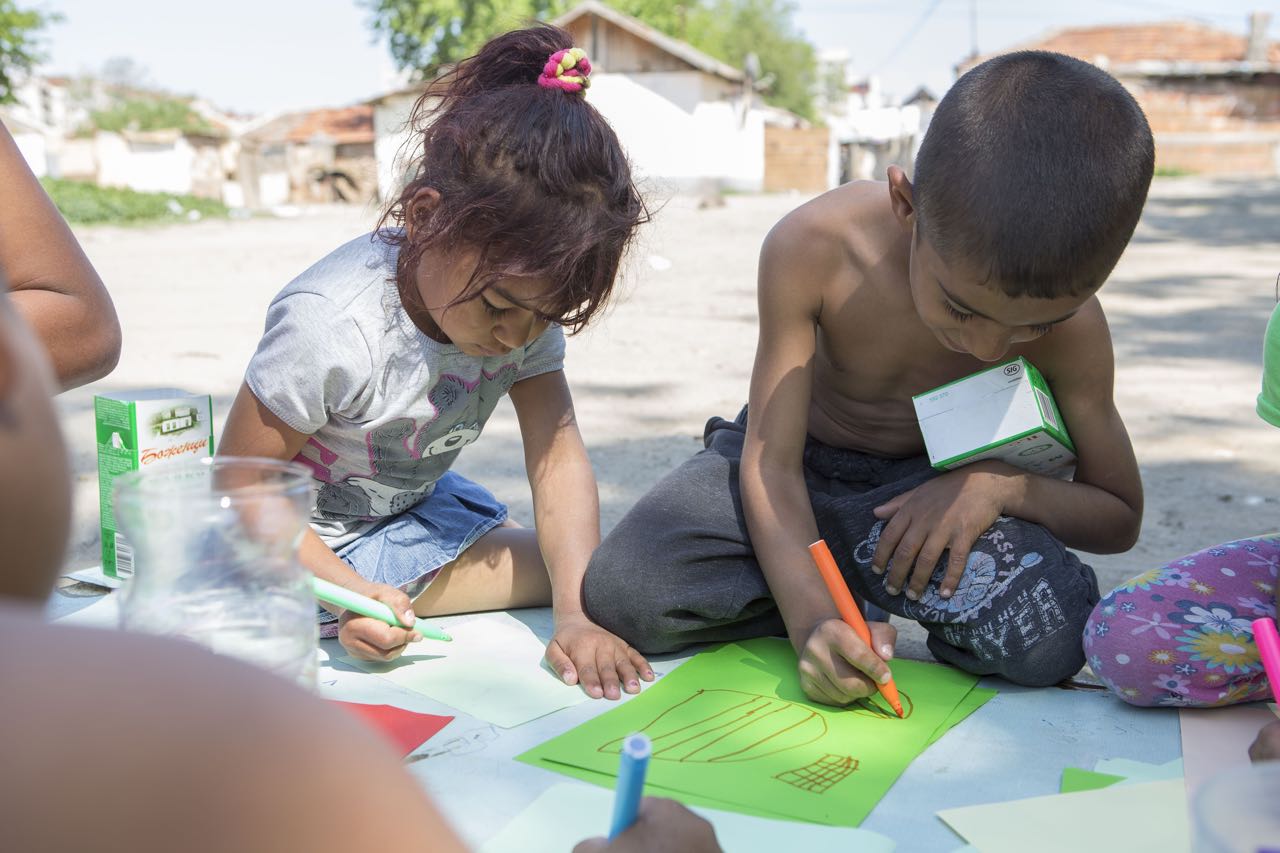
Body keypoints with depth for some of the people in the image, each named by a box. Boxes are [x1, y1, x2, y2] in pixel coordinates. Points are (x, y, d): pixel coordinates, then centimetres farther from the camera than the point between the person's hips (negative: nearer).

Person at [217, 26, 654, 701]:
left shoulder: (526, 297, -16)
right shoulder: (330, 325, -34)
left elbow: (558, 457, -19)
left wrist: (577, 614, -32)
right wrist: (347, 592, -37)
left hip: (420, 512, 5)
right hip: (308, 541, -4)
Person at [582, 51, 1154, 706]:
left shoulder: (1067, 318, -23)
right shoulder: (813, 248, -29)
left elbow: (1121, 517, -9)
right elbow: (771, 464, -24)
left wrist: (1001, 484, -29)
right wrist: (812, 617, -39)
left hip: (928, 482, 1)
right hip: (799, 462, 0)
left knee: (1053, 634, -30)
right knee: (620, 595, -25)